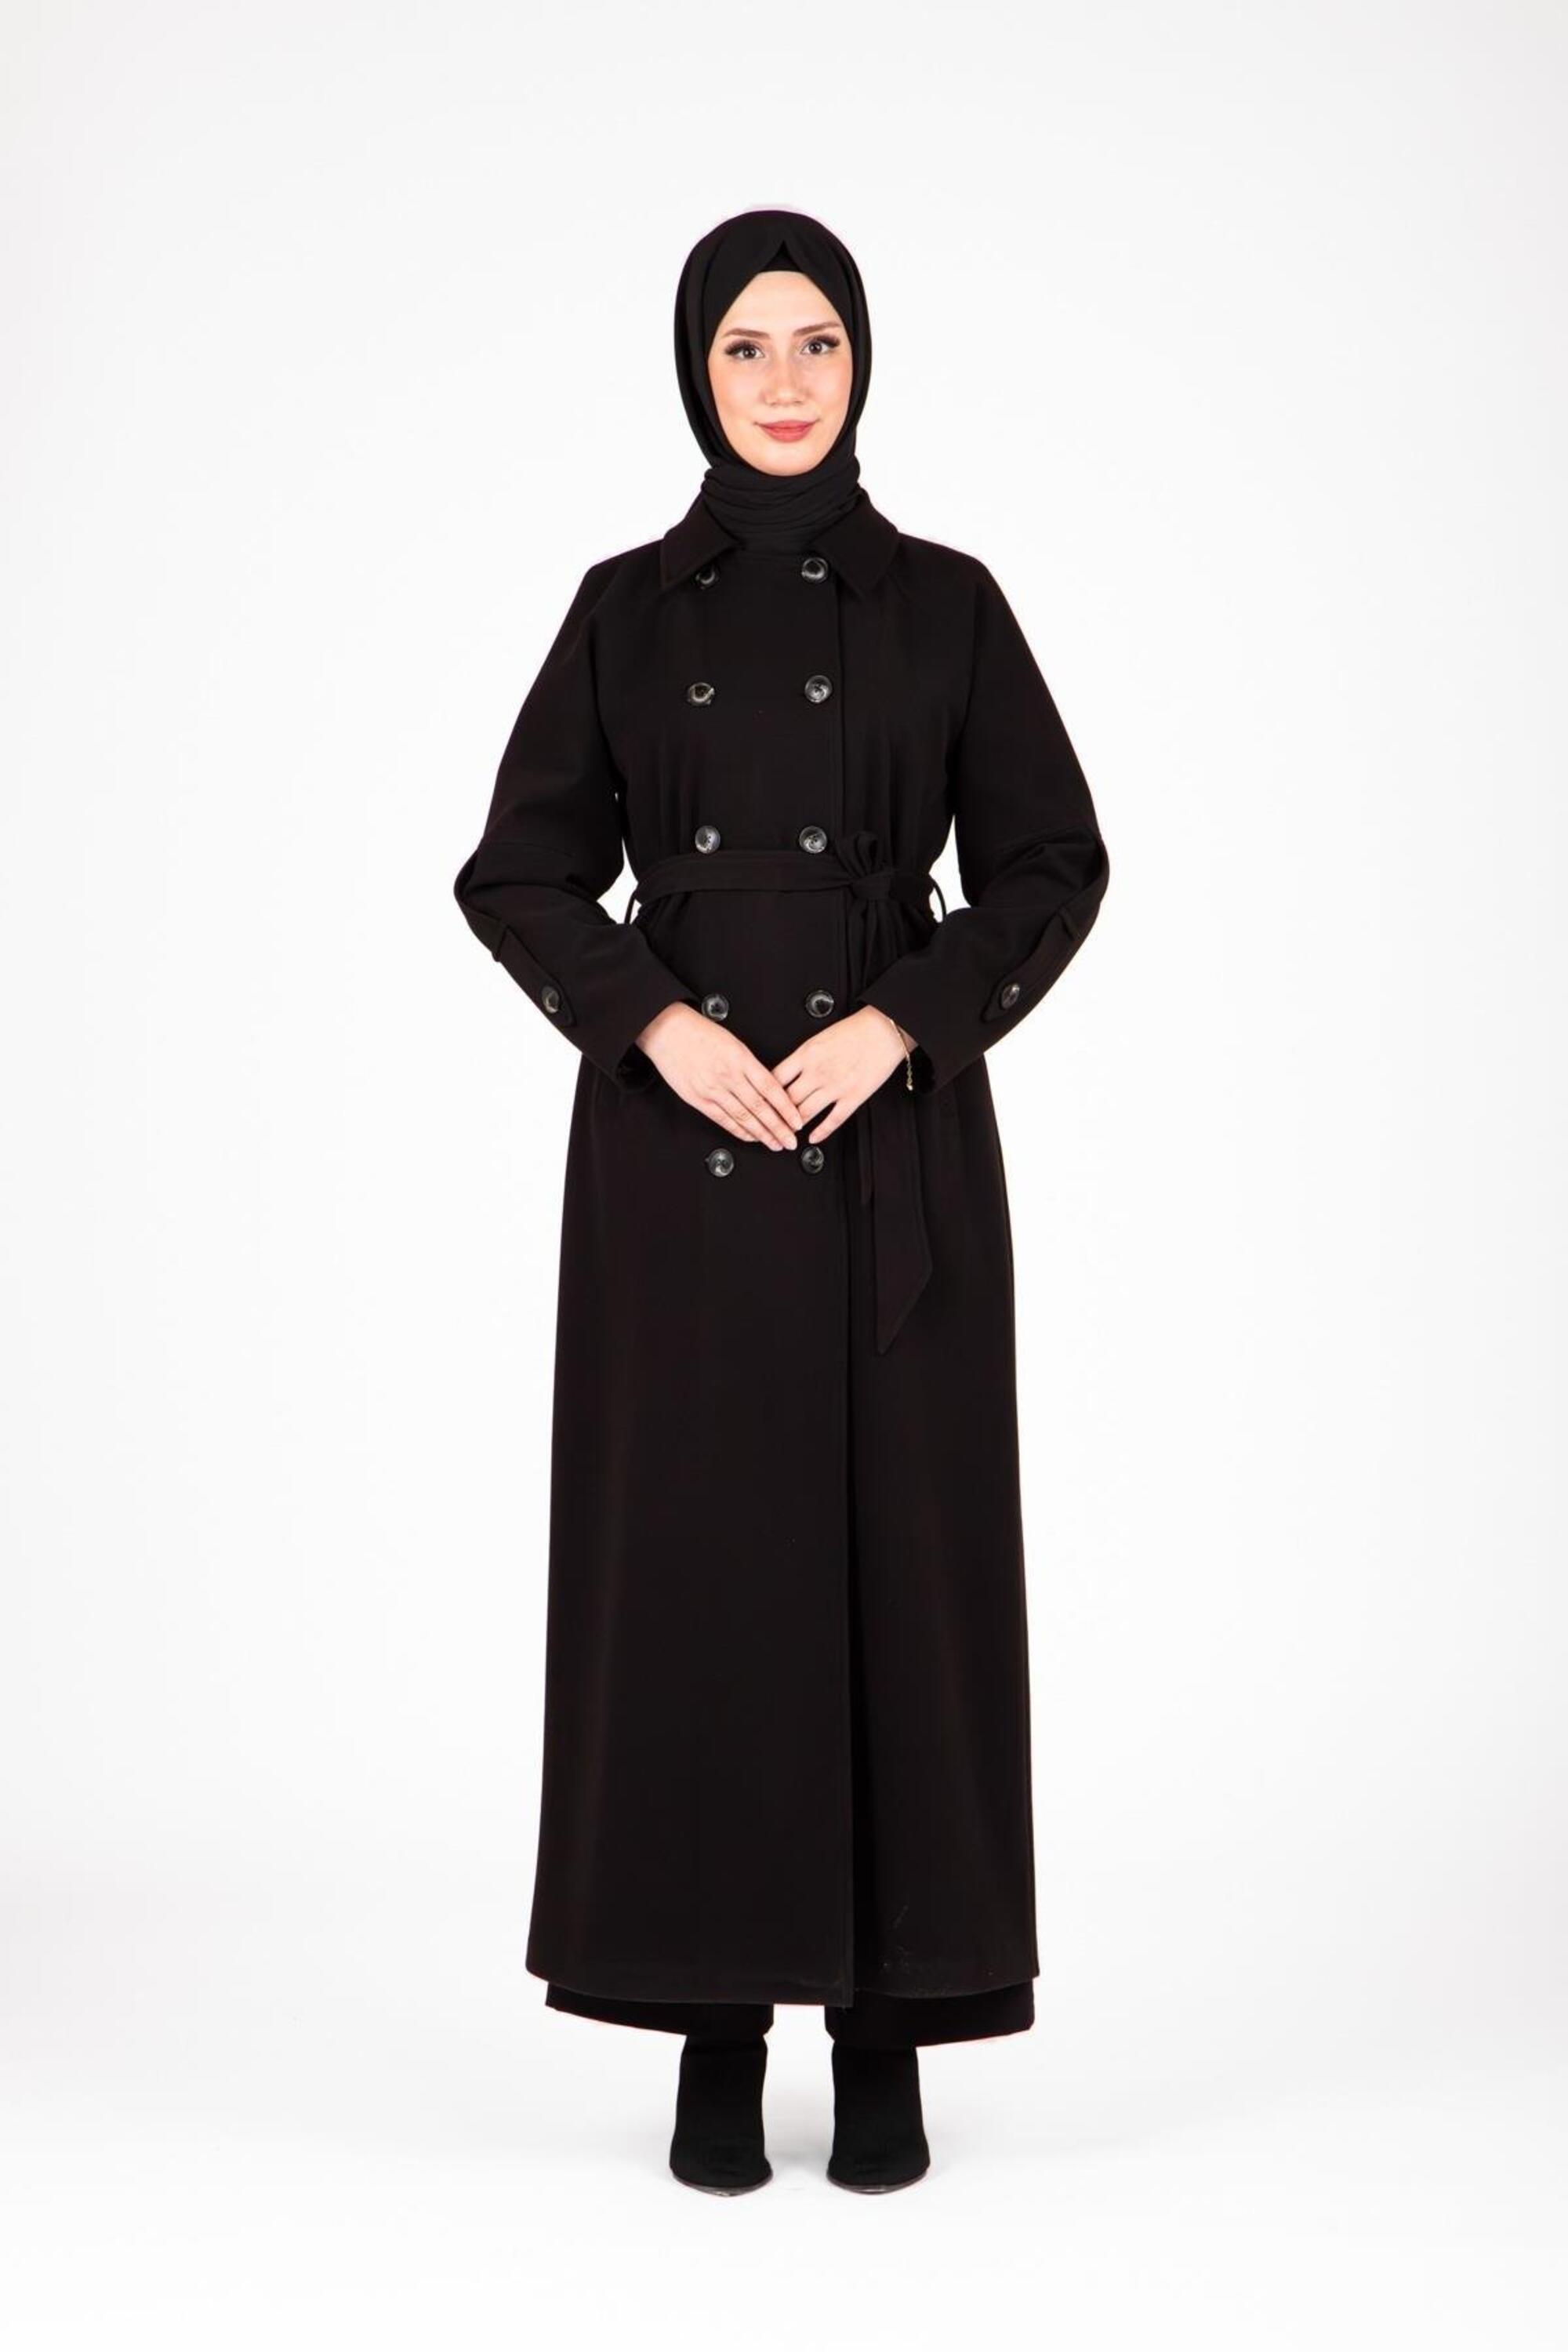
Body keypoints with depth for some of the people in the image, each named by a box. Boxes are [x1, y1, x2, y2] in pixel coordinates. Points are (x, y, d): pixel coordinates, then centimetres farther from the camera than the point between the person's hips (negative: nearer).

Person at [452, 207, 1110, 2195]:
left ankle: (888, 2024, 15)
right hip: (677, 1136, 1)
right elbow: (519, 874, 5)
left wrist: (897, 1026, -12)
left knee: (899, 1549, 1)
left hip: (898, 1133, 0)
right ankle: (716, 2021, 16)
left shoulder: (945, 601, 6)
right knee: (696, 1553, 2)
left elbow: (1053, 865, 2)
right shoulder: (627, 606, 7)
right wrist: (660, 1025, -11)